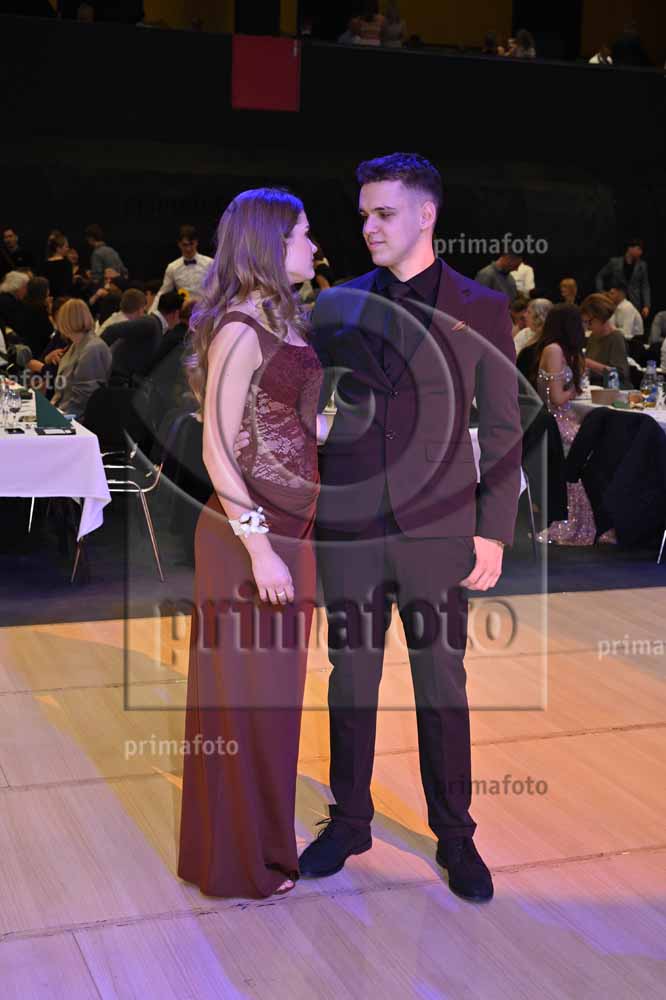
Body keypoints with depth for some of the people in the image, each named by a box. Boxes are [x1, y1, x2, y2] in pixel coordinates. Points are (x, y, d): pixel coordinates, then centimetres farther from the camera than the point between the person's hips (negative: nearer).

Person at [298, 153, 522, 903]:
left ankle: (454, 835, 23)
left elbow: (502, 429, 0)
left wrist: (493, 531, -5)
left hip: (438, 531, -2)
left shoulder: (481, 309, 1)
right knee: (351, 678, 10)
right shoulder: (336, 305, 6)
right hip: (348, 526, 2)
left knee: (442, 684, 8)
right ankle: (349, 822, 27)